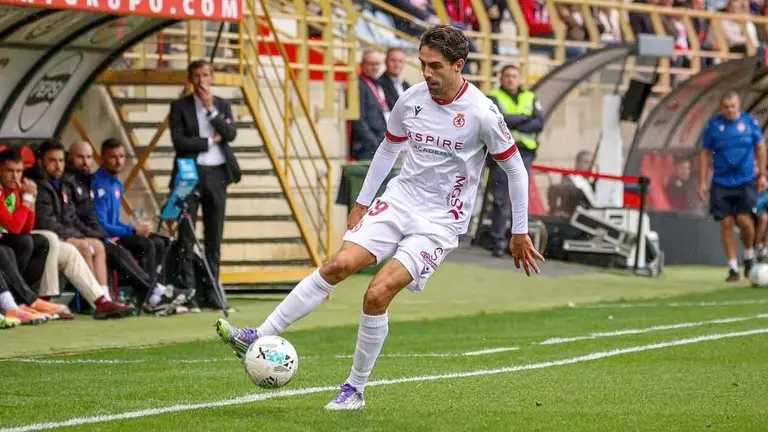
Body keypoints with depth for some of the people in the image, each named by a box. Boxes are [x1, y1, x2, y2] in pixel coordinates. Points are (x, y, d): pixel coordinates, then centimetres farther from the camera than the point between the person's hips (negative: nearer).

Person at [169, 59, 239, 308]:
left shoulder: (223, 106, 13)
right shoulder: (180, 107, 3)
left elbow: (230, 134, -2)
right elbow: (179, 141, -9)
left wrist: (211, 110, -7)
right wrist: (210, 141, -5)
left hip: (217, 175, 3)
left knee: (214, 238, 4)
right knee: (186, 236, -6)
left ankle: (211, 292, 6)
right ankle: (188, 291, -6)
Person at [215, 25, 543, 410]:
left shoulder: (482, 113, -14)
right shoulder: (410, 101, 0)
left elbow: (515, 168, -4)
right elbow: (389, 147, 18)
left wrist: (519, 233, 1)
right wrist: (362, 201, 18)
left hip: (440, 221, -4)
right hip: (399, 200, 4)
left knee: (377, 294, -17)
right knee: (339, 264, -14)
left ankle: (355, 389, 0)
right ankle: (260, 338, -12)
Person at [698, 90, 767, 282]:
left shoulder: (749, 121, -1)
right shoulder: (713, 124, 0)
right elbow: (705, 153, 5)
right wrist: (702, 182, 1)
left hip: (746, 181, -1)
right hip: (721, 184, 1)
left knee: (744, 220, -13)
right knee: (726, 223, -1)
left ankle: (749, 255, 15)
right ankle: (733, 268, 7)